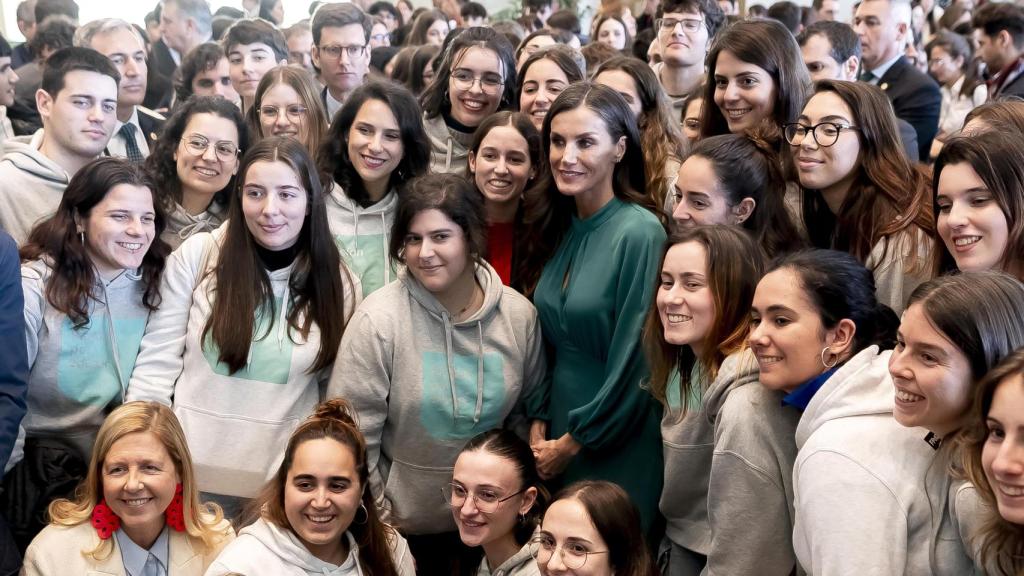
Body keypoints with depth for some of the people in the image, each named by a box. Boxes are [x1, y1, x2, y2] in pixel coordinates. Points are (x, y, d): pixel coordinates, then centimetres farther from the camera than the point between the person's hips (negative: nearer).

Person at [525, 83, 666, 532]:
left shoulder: (639, 232, -17)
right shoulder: (557, 227, 5)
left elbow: (633, 360, -17)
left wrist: (575, 441, -10)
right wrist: (540, 421, 1)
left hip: (616, 448, -6)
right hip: (557, 435, 7)